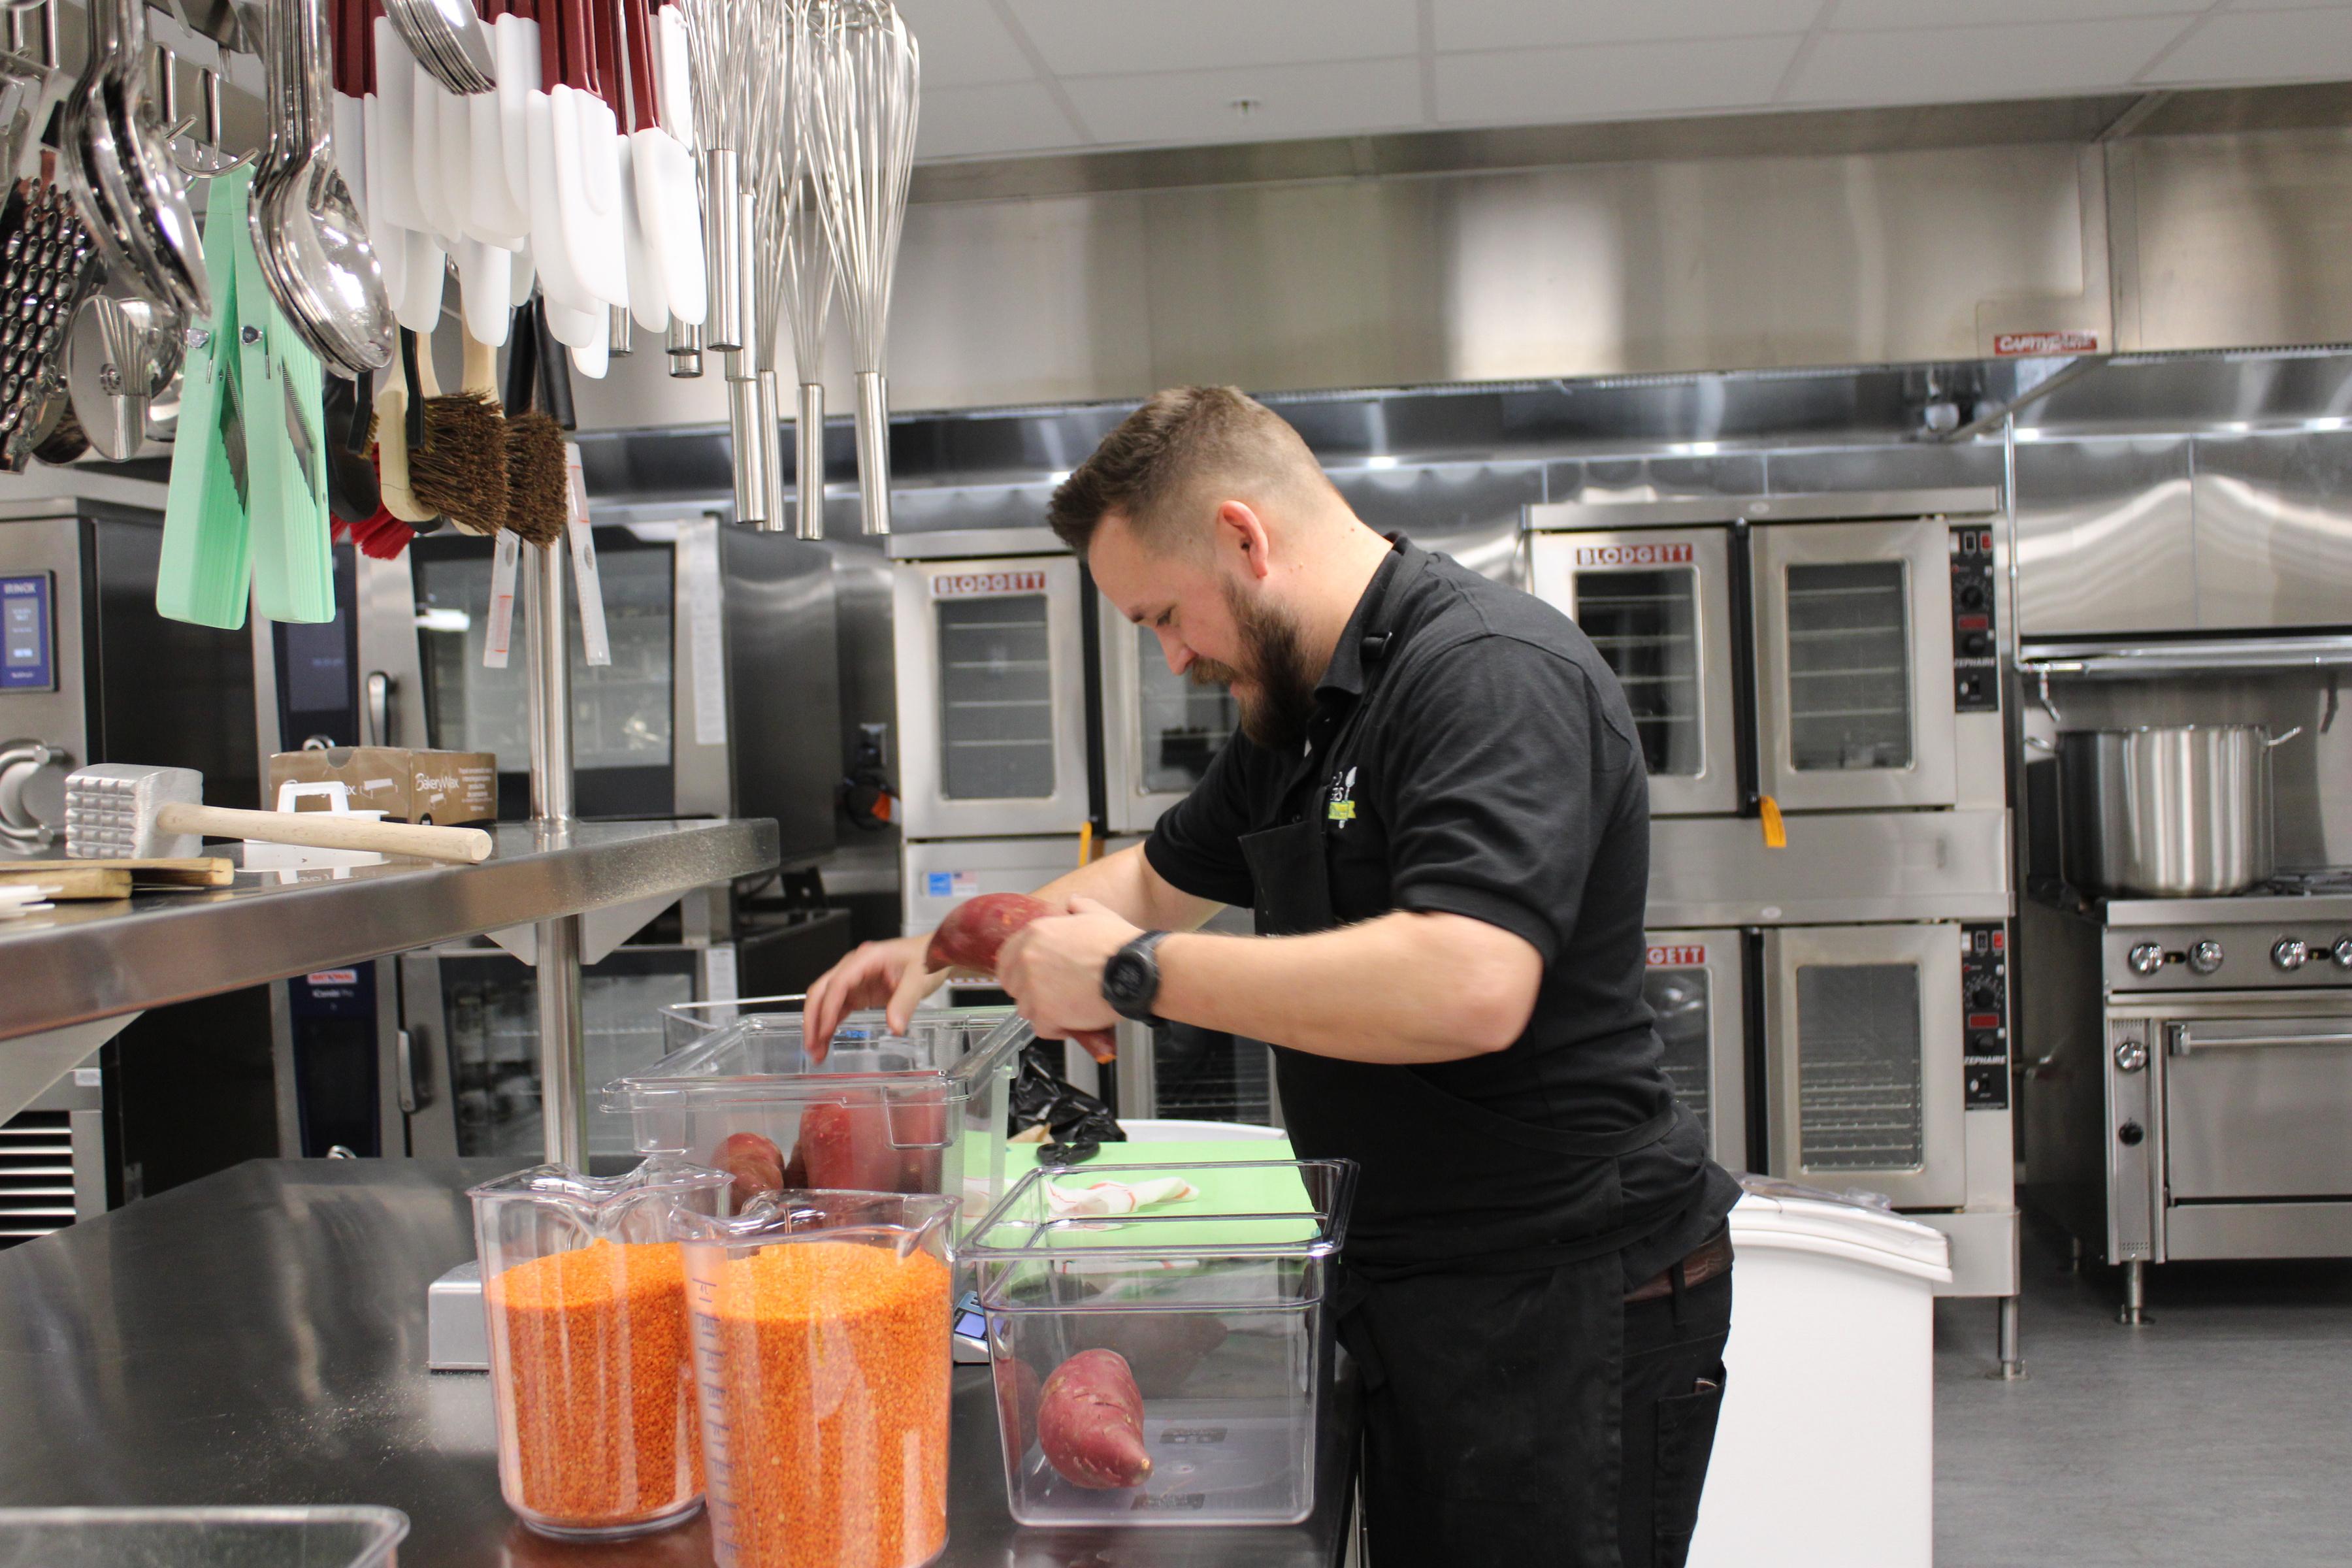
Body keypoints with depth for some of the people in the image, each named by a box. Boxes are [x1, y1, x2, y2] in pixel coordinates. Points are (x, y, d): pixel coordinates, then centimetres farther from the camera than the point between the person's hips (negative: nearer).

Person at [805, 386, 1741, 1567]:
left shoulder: (1494, 674, -20)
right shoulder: (1299, 713, 11)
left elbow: (1468, 987, -34)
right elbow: (1162, 878, 25)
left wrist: (1134, 975, -26)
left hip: (1567, 1308, -9)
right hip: (1411, 1292, 9)